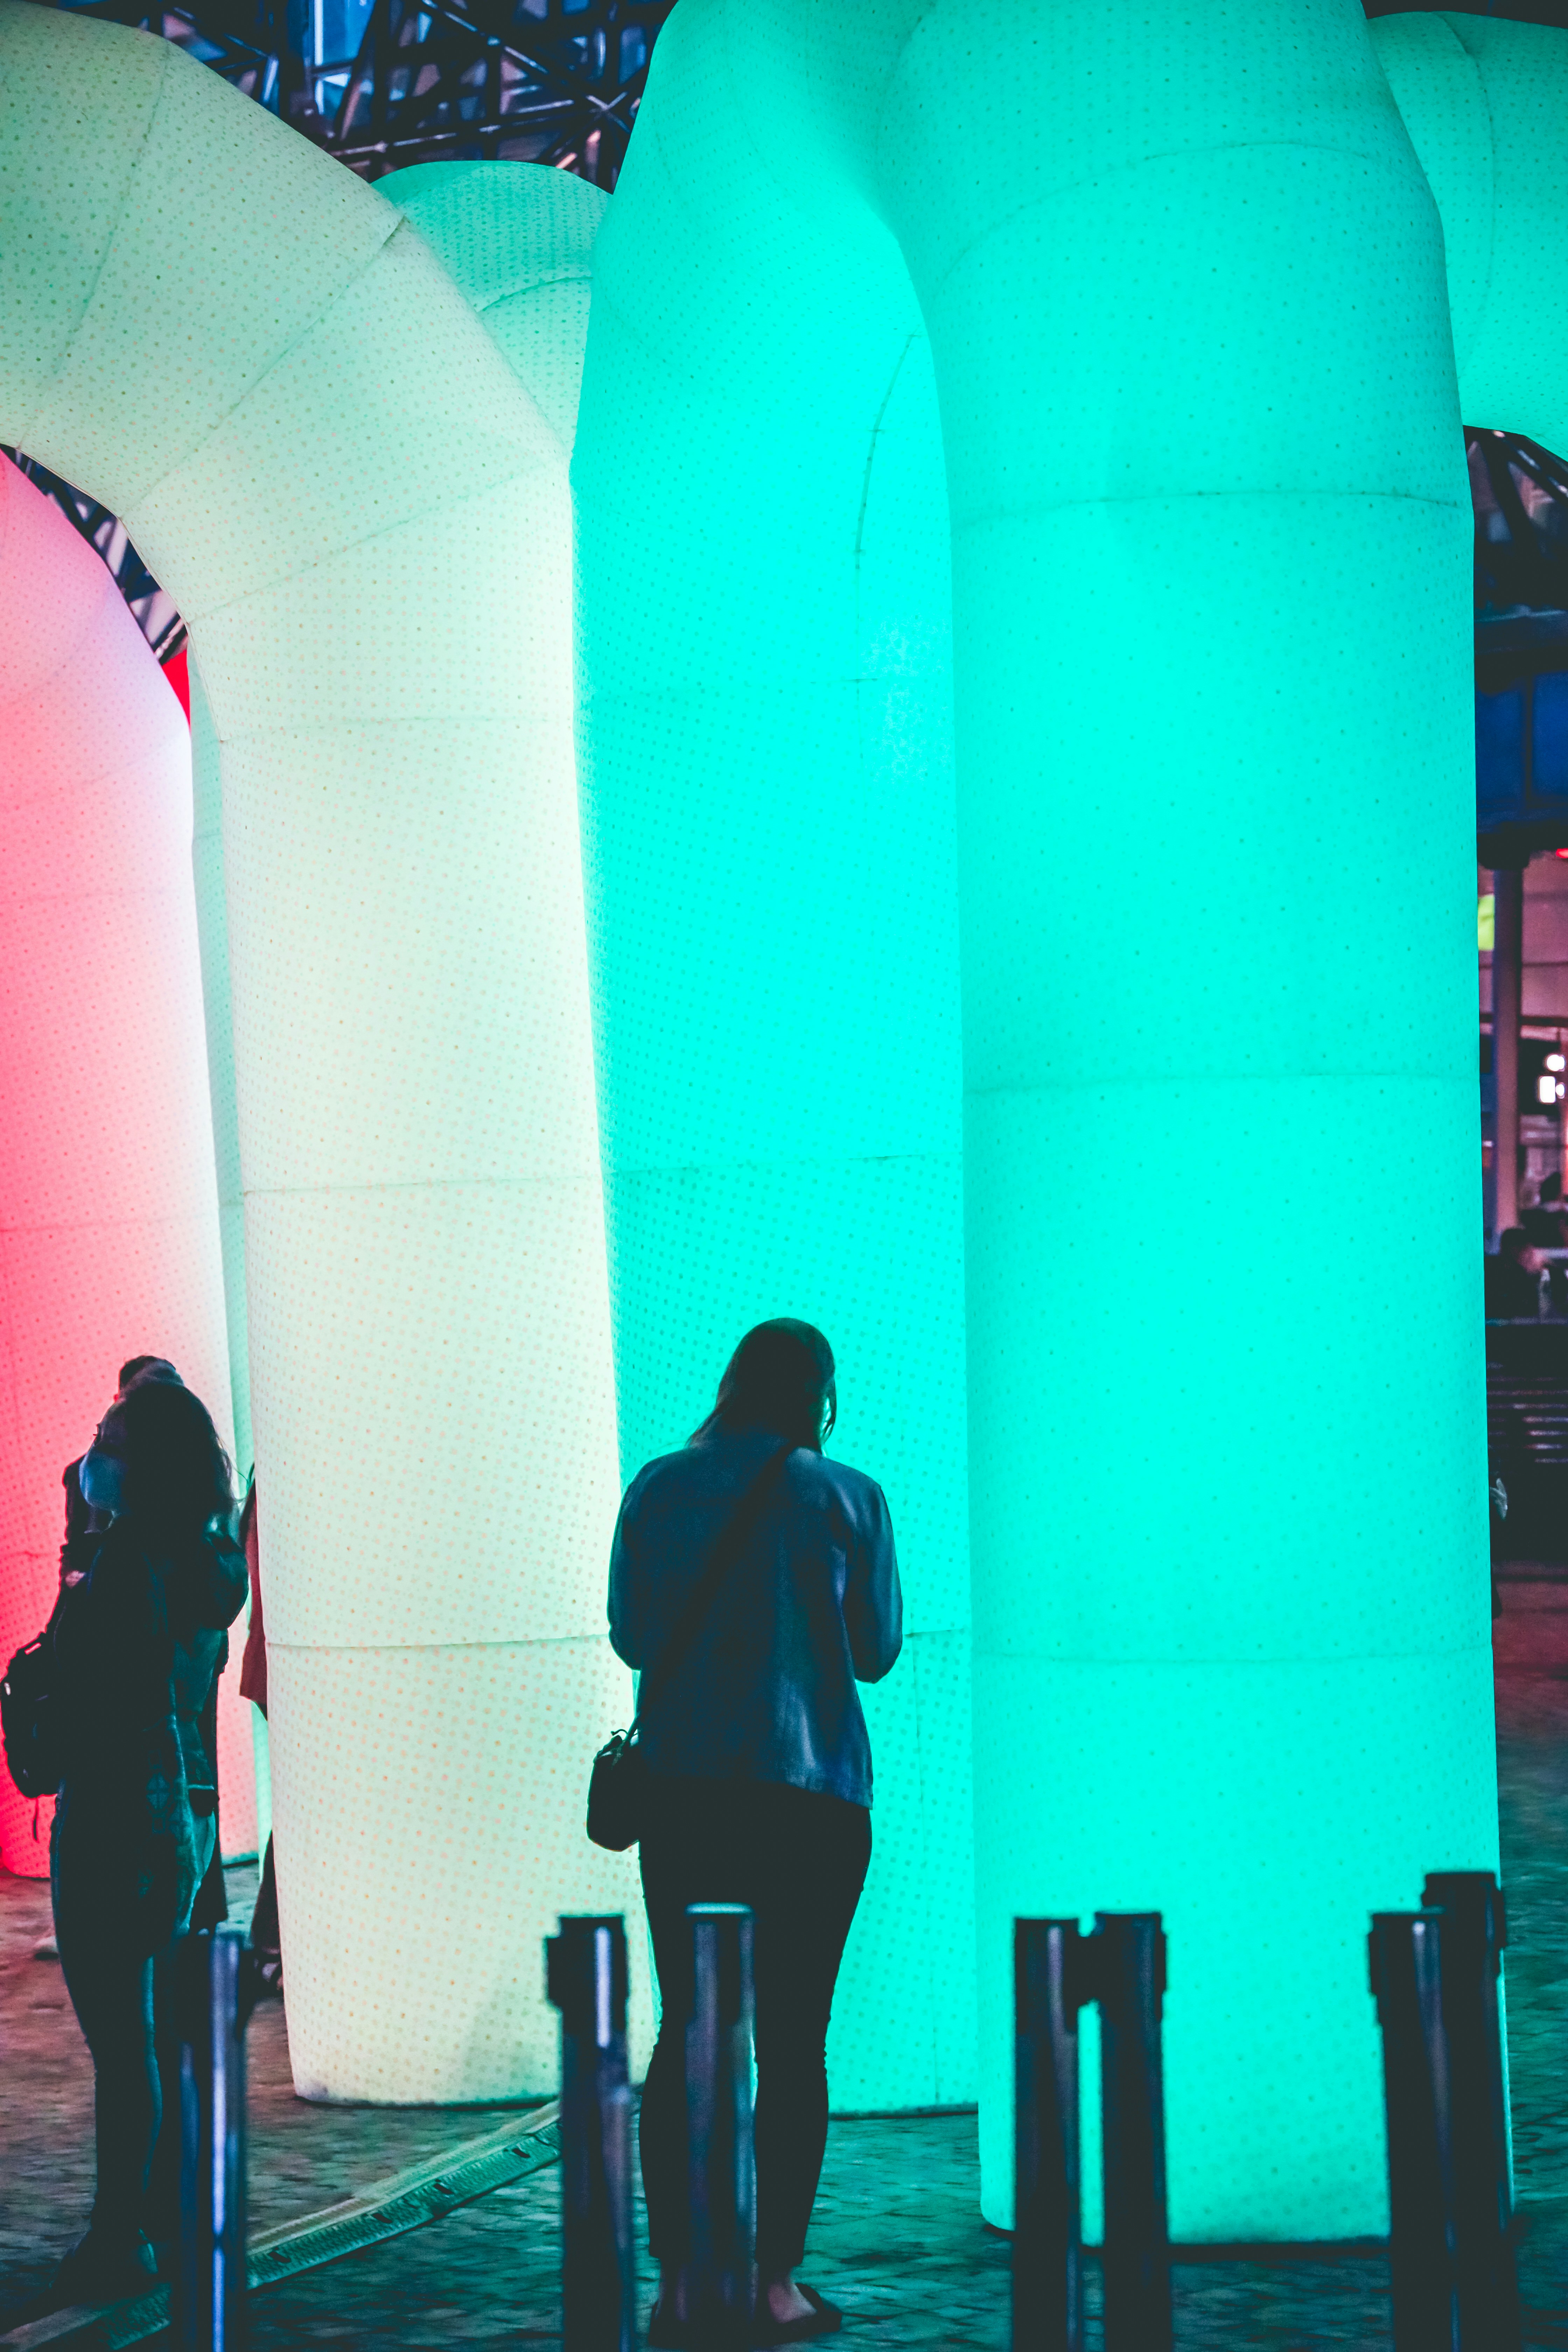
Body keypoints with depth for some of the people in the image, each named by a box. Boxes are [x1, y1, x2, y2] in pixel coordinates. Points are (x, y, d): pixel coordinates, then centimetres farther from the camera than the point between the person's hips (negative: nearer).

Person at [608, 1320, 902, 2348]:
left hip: (684, 1790, 2)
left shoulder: (661, 1490, 3)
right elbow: (877, 1649, 5)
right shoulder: (848, 1499, -3)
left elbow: (632, 1635, 9)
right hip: (811, 1793, -2)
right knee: (792, 2039, 4)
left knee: (689, 2032, 7)